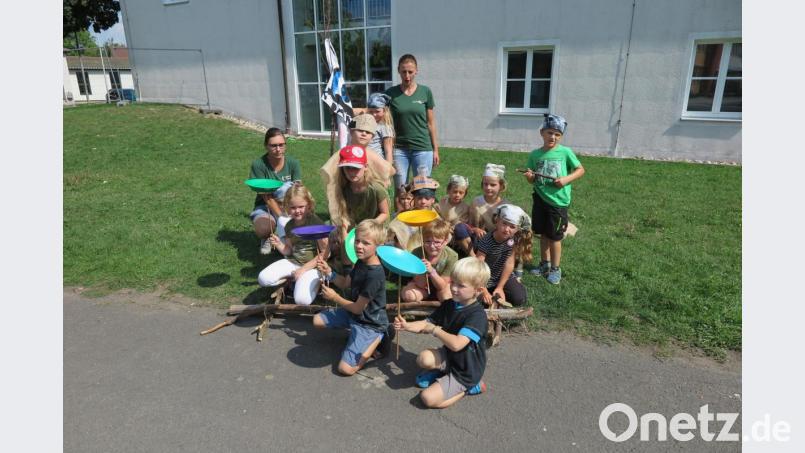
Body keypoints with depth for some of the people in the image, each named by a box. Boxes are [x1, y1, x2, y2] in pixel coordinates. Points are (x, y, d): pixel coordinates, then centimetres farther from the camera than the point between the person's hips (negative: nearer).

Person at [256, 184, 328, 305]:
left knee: (302, 300, -26)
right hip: (293, 262, 6)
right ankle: (291, 279, 6)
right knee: (263, 279, -14)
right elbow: (289, 251, 14)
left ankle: (315, 281, 3)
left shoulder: (316, 223, -13)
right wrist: (279, 245, -8)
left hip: (312, 265, -5)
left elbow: (325, 253, -14)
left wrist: (303, 269, -15)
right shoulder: (290, 226, 6)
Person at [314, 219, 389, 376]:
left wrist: (334, 297, -10)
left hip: (369, 323, -9)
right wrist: (329, 273, -10)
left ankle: (376, 340, 1)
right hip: (353, 313, 9)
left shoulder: (374, 275, -32)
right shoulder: (362, 262, -5)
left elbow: (358, 308, -21)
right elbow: (346, 283, 8)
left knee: (345, 369, -15)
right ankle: (353, 331, 13)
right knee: (317, 320, 15)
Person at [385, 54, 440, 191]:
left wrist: (435, 149, 6)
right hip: (399, 149, 0)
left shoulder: (425, 92, 2)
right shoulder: (391, 93, 1)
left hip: (423, 149, 0)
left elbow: (430, 123, 6)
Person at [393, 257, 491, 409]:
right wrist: (406, 326, -18)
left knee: (428, 398, -16)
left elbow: (456, 344, -37)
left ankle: (470, 386, 5)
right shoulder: (448, 305, -3)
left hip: (465, 371, -6)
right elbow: (426, 324, 2)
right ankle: (441, 372, 10)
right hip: (449, 356, 6)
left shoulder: (477, 315, -27)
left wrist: (434, 330, -23)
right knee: (424, 358, -25)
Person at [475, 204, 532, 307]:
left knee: (519, 299, -11)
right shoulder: (486, 242, -30)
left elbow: (509, 264, -13)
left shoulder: (514, 240, -16)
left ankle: (497, 295, 15)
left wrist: (500, 287, -16)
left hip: (504, 277, 3)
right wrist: (484, 291, -34)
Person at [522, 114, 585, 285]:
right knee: (543, 234, 15)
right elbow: (533, 180, 9)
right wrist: (529, 176, -14)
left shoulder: (565, 152, -7)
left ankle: (555, 269, 20)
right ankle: (544, 264, 31)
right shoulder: (535, 154, 2)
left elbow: (580, 170, 1)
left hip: (558, 201, -3)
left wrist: (566, 179, -15)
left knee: (555, 237, 5)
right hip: (540, 199, 3)